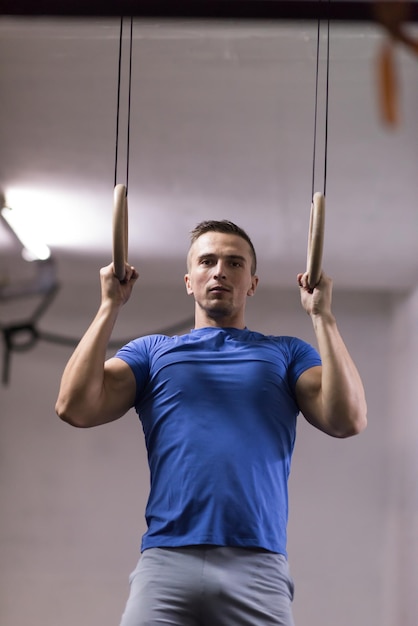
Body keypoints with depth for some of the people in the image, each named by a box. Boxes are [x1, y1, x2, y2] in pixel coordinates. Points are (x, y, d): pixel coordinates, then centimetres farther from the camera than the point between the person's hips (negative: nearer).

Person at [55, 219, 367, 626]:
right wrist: (111, 306, 7)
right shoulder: (151, 351, 20)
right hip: (166, 562, 0)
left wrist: (321, 316, 3)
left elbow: (348, 420, 2)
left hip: (257, 566, 0)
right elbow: (75, 407, 4)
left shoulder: (286, 354, 19)